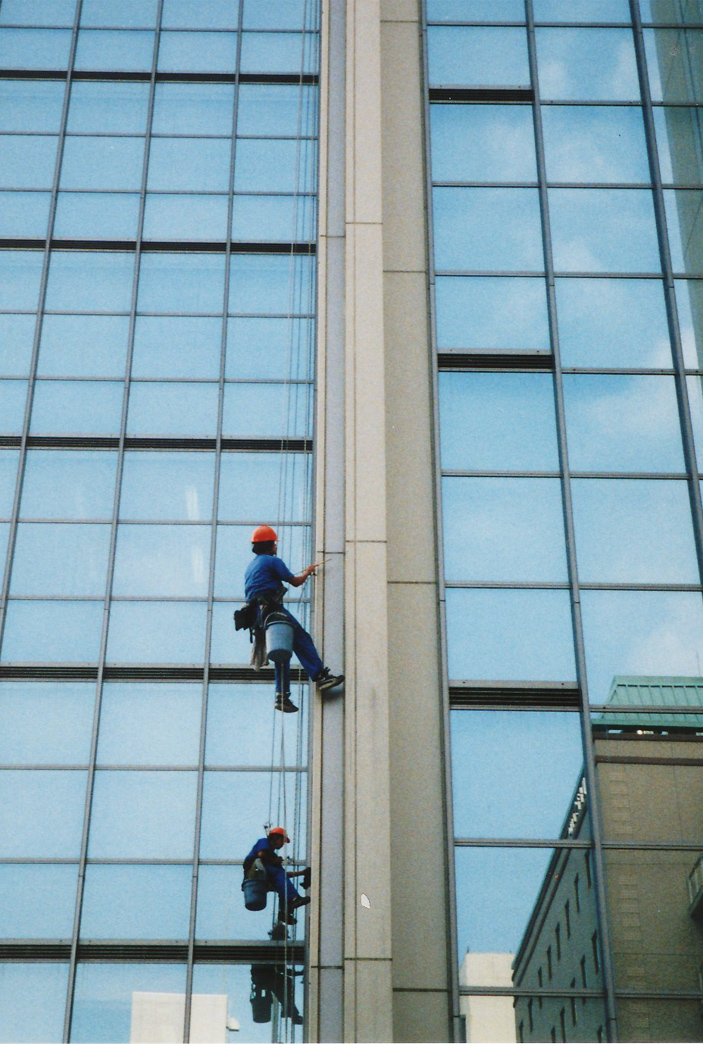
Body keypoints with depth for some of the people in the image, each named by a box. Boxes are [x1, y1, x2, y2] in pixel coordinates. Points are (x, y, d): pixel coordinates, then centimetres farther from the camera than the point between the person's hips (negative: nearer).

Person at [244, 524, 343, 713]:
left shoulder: (250, 566, 28)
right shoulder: (272, 561, 2)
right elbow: (295, 582, 1)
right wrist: (308, 572, 20)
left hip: (256, 614, 9)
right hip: (271, 608, -9)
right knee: (302, 639, -14)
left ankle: (282, 696, 4)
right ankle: (321, 676, -28)